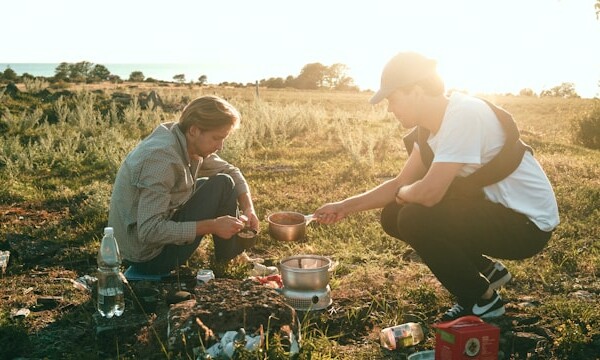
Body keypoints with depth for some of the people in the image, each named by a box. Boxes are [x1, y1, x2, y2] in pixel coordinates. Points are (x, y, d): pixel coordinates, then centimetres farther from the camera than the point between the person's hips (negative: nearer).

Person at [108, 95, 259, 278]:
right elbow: (149, 232, -32)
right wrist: (212, 226, -30)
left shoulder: (191, 144, -3)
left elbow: (231, 171, 10)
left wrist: (248, 208, -6)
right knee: (222, 185, -13)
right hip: (148, 256, -9)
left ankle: (234, 255, 16)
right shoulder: (161, 159, -30)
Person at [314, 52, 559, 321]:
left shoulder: (464, 116, -26)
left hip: (528, 223, -9)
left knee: (416, 219, -24)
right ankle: (486, 269, 16)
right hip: (493, 209, 9)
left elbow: (429, 193, -31)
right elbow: (401, 183, 10)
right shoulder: (432, 125, 3)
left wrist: (402, 194, -8)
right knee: (394, 216, 2)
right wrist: (344, 207, 5)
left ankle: (482, 301, -1)